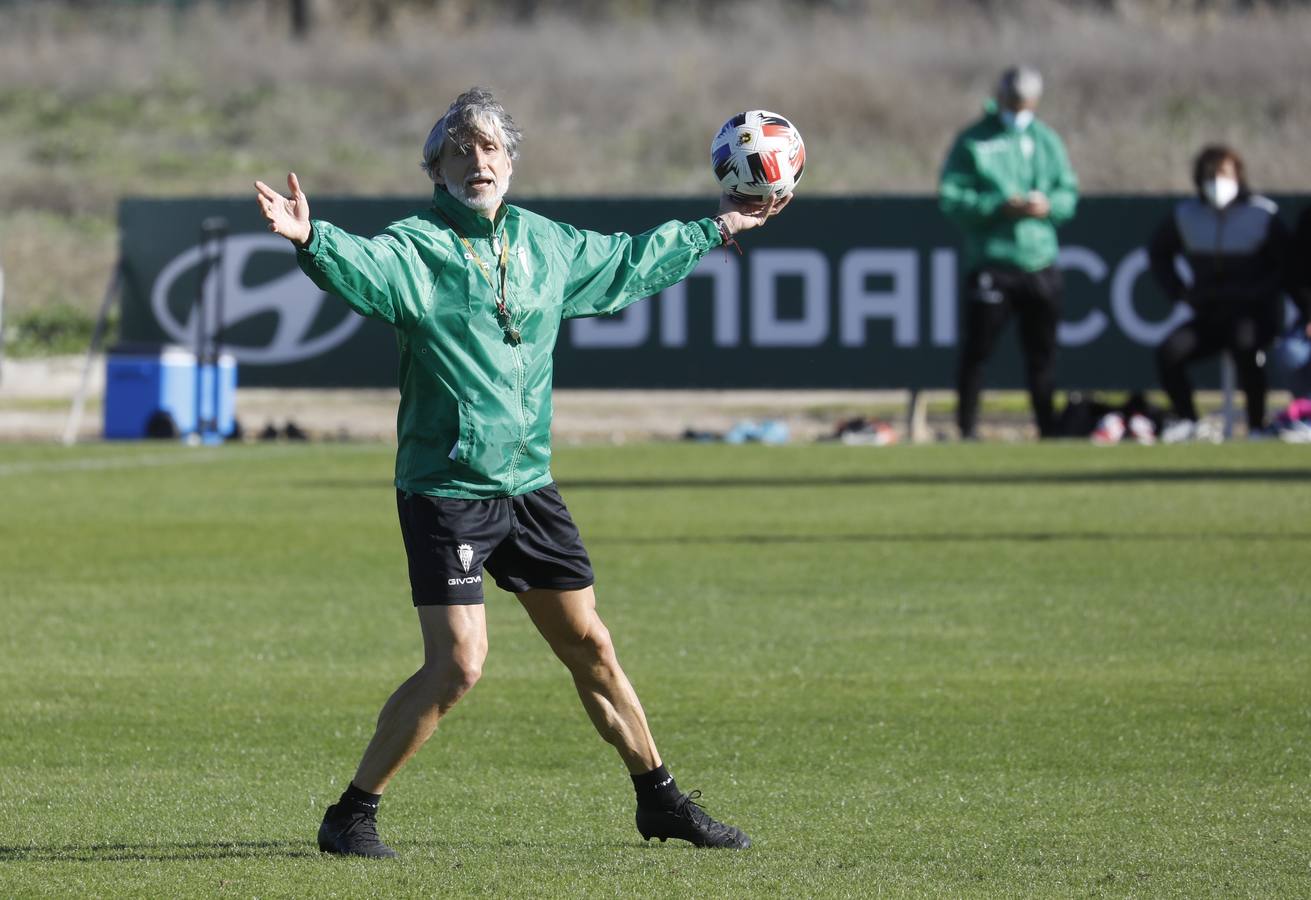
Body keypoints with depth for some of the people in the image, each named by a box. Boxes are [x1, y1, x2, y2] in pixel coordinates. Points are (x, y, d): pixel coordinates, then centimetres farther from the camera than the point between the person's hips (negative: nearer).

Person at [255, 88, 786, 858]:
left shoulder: (547, 245, 9)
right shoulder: (416, 248, -10)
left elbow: (629, 262, 28)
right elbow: (363, 267, -33)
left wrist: (714, 231, 37)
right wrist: (312, 240, -54)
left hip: (529, 485, 6)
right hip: (445, 492, -6)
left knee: (590, 646, 13)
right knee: (458, 663, -14)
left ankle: (661, 801, 28)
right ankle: (352, 815, -2)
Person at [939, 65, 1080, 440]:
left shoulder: (1046, 141, 13)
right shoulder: (972, 142, -2)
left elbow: (1069, 194, 15)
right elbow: (951, 198, -7)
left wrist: (1049, 205, -7)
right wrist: (1000, 207, -18)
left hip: (1040, 262, 4)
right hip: (990, 264, -4)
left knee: (1042, 350, 9)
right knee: (977, 349, -6)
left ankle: (1049, 429, 16)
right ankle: (967, 430, -1)